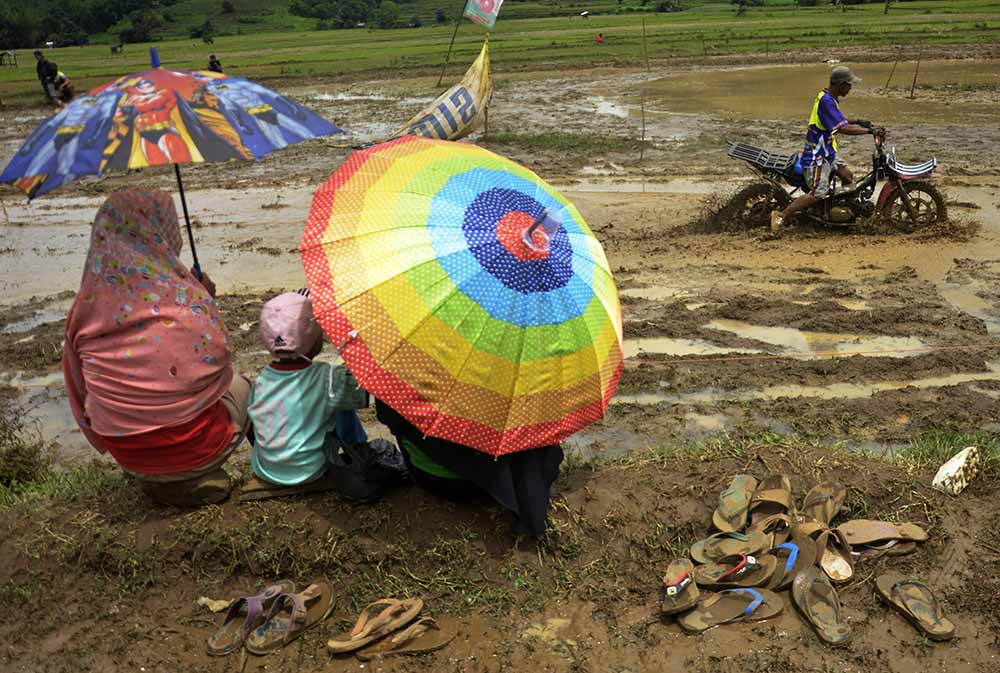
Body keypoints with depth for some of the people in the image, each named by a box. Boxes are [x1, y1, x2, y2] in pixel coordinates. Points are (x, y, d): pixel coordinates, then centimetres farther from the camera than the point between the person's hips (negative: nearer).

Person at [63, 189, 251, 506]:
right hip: (195, 447, -4)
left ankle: (154, 478, 19)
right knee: (240, 386, 24)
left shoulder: (87, 305, -11)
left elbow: (82, 390, 0)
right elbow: (216, 358, -4)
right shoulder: (183, 295, -19)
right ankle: (193, 477, 15)